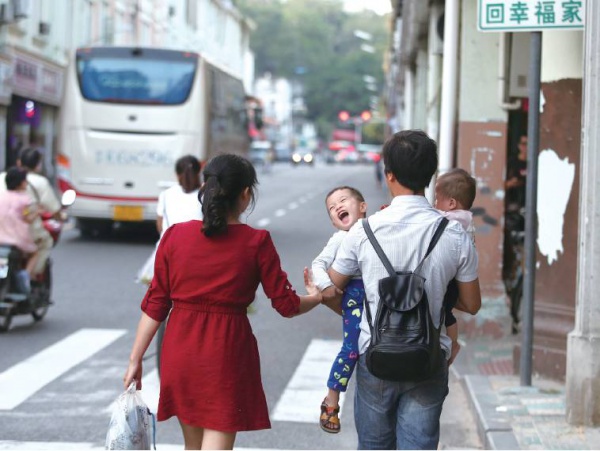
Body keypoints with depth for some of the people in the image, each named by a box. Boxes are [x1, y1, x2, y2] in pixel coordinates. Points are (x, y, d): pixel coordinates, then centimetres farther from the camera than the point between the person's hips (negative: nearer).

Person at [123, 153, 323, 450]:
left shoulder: (175, 236, -2)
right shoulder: (256, 242, -9)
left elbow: (155, 305, 0)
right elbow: (286, 304, -2)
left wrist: (135, 359, 7)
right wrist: (316, 297, 19)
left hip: (180, 351, 4)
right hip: (227, 353, -4)